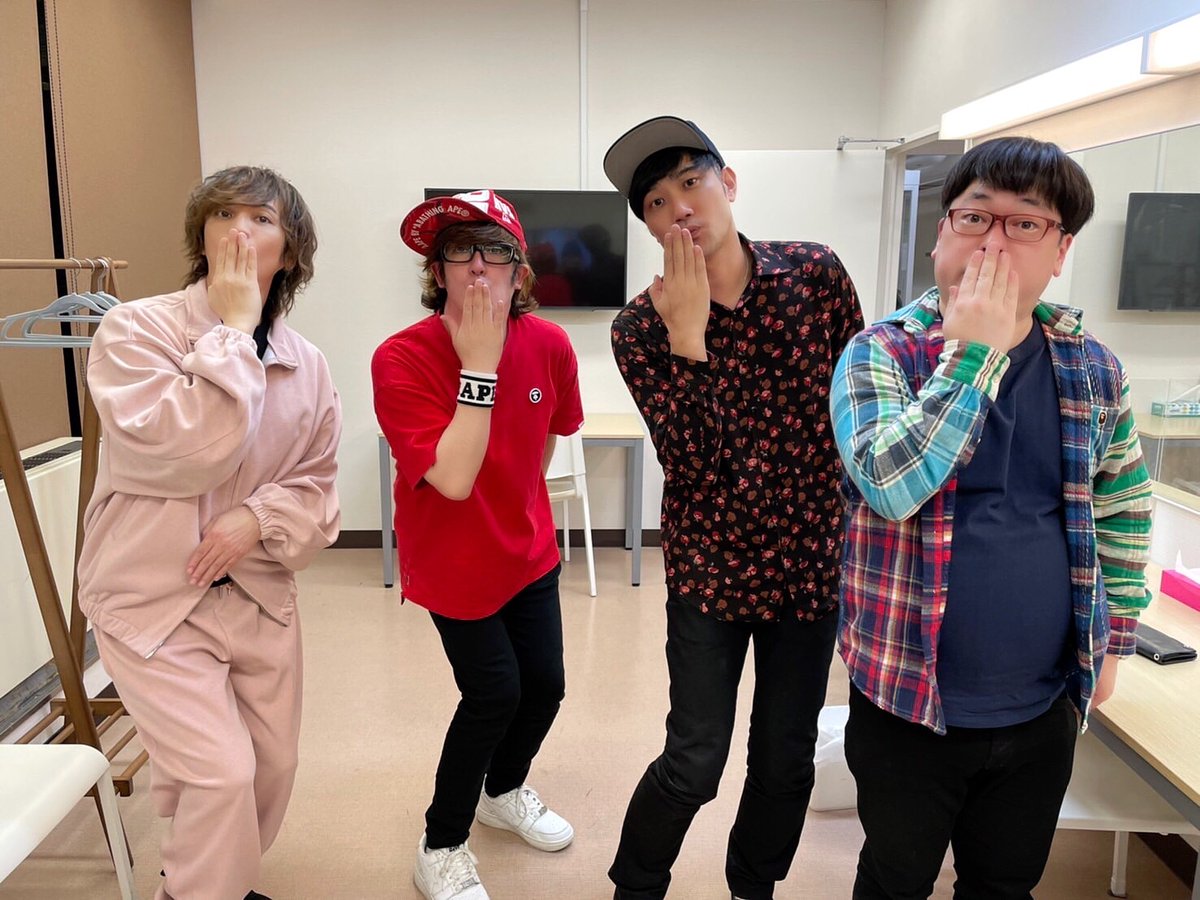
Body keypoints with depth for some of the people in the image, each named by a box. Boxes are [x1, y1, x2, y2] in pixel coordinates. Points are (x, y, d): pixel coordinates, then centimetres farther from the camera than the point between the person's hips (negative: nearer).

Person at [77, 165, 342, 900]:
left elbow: (318, 485, 3)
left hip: (259, 592, 5)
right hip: (150, 596, -4)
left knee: (273, 764, 14)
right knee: (221, 772, -10)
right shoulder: (134, 329, -15)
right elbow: (180, 454, -30)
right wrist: (233, 328, -25)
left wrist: (257, 518, -18)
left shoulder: (307, 365, -2)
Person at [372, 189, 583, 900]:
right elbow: (453, 478, -33)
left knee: (545, 685, 9)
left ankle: (504, 790, 42)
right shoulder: (402, 360, -25)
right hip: (455, 565, -5)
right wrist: (480, 364, -35)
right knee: (494, 694, -2)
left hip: (529, 553, 5)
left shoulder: (549, 345, -11)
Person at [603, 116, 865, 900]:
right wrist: (687, 334, -28)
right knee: (694, 764, 2)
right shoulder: (641, 327, -11)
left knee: (787, 760, 15)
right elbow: (691, 464, -20)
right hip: (712, 566, -2)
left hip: (812, 558, 3)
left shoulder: (817, 272, -5)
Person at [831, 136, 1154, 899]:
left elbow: (1126, 509, 13)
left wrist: (1112, 639, 11)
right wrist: (973, 352, -25)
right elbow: (889, 485, -29)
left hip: (1044, 709, 3)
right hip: (911, 705, -3)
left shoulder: (1093, 369, 0)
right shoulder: (882, 353, -12)